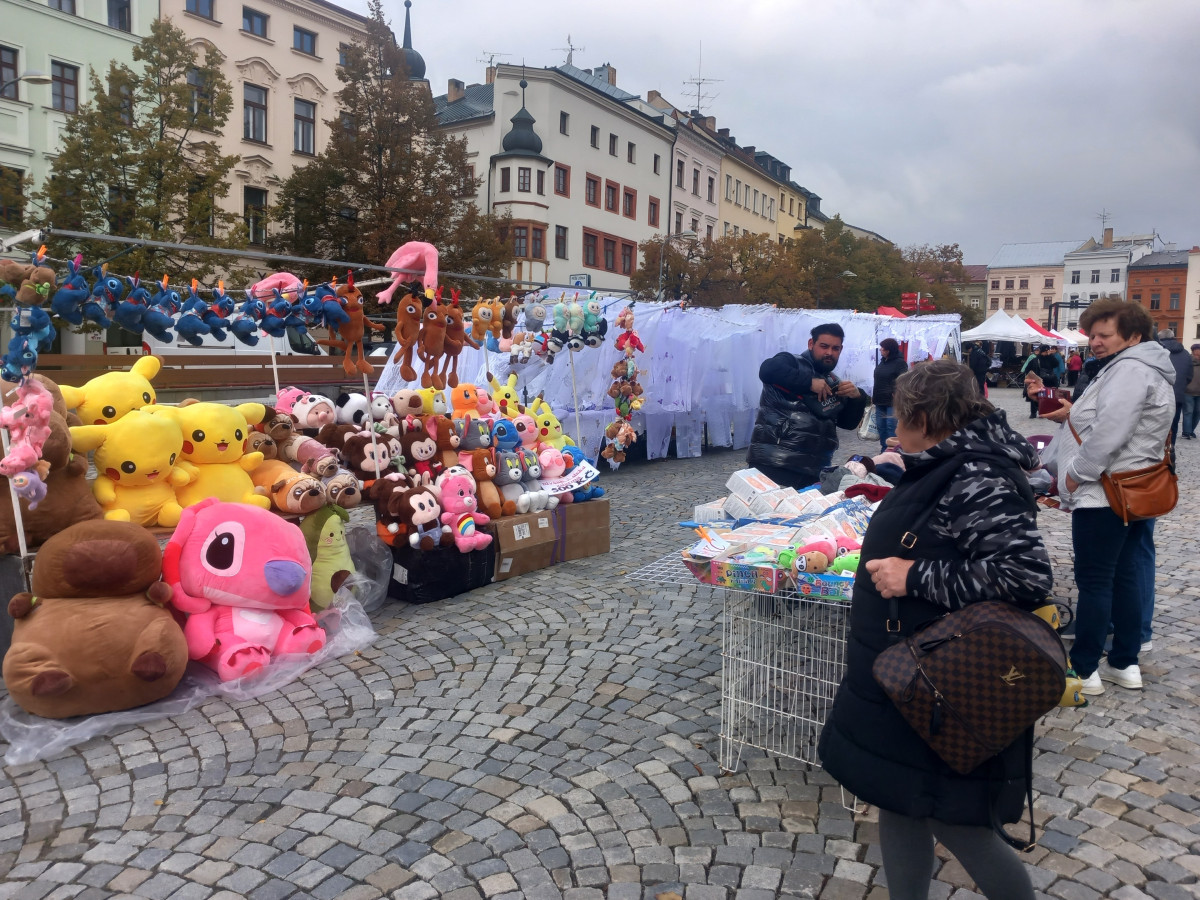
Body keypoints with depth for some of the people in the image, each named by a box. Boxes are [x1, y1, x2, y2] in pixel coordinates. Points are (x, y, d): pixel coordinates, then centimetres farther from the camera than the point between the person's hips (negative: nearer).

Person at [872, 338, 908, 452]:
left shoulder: (900, 363, -9)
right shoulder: (883, 361, 14)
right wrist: (874, 396, 21)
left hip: (893, 401, -8)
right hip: (880, 401, 8)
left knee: (891, 427, -8)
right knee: (880, 426, 10)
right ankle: (884, 450, 19)